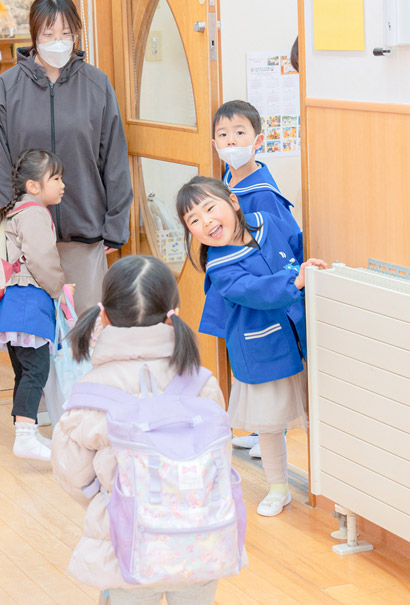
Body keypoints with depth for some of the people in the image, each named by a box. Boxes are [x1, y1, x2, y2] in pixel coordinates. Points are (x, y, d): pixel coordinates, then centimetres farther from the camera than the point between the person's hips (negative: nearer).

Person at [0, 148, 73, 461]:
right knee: (36, 368, -14)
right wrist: (59, 287, -4)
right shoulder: (34, 213, -12)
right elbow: (41, 260, -19)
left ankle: (28, 431, 21)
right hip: (29, 299, -11)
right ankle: (25, 438, -19)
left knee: (26, 370, 15)